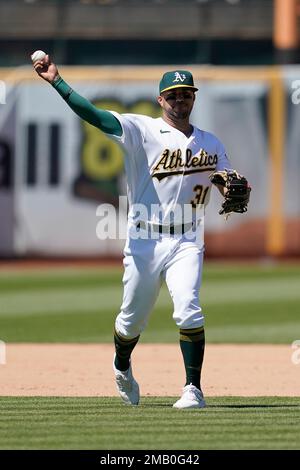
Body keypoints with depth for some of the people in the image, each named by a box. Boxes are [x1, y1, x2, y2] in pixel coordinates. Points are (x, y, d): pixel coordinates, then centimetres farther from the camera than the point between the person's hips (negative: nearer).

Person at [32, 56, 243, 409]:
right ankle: (122, 368, 41)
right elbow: (95, 116, -14)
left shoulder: (210, 144, 10)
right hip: (143, 242, -1)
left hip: (186, 241, 1)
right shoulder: (142, 130, -2)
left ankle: (193, 389, -9)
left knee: (189, 312, -18)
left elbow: (231, 191, 14)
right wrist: (56, 81, -25)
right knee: (132, 319, 9)